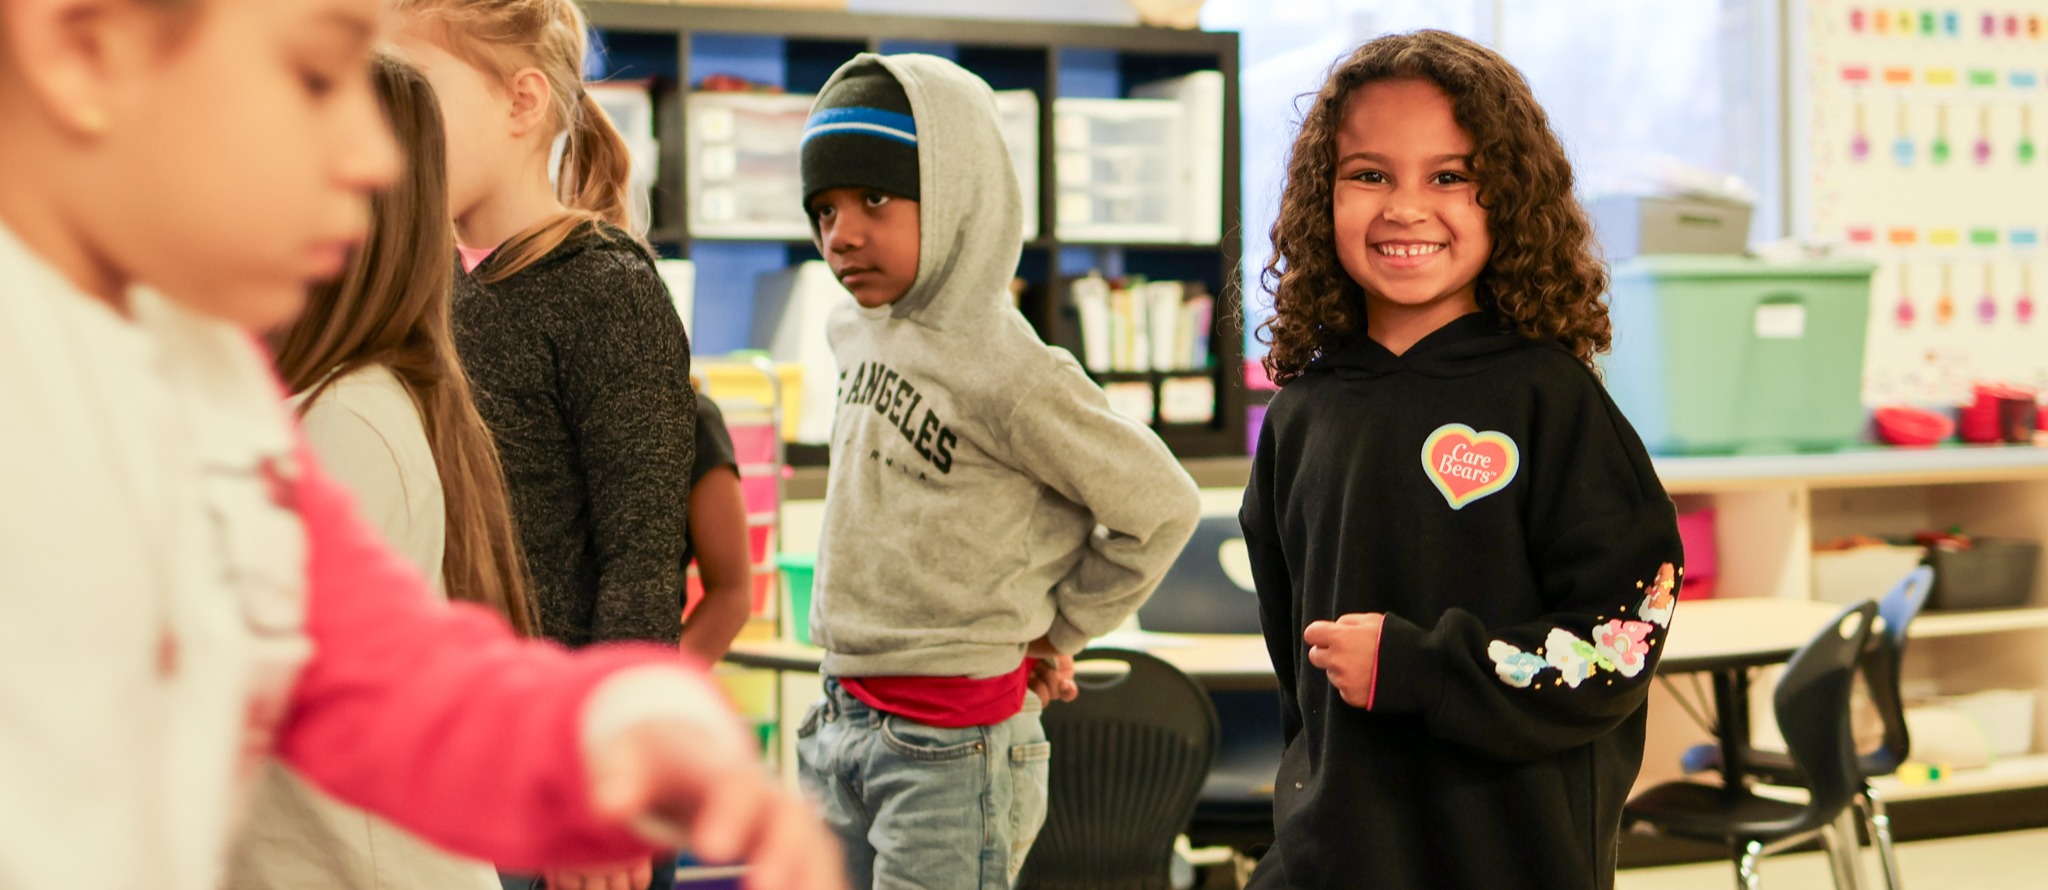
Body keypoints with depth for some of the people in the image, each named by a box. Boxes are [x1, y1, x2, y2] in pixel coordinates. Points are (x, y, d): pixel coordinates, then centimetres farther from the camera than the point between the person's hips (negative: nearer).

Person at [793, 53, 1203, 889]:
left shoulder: (1006, 372, -18)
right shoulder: (855, 332, 5)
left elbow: (1160, 506, -10)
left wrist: (1056, 631, -1)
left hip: (949, 745, -7)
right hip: (840, 721, 8)